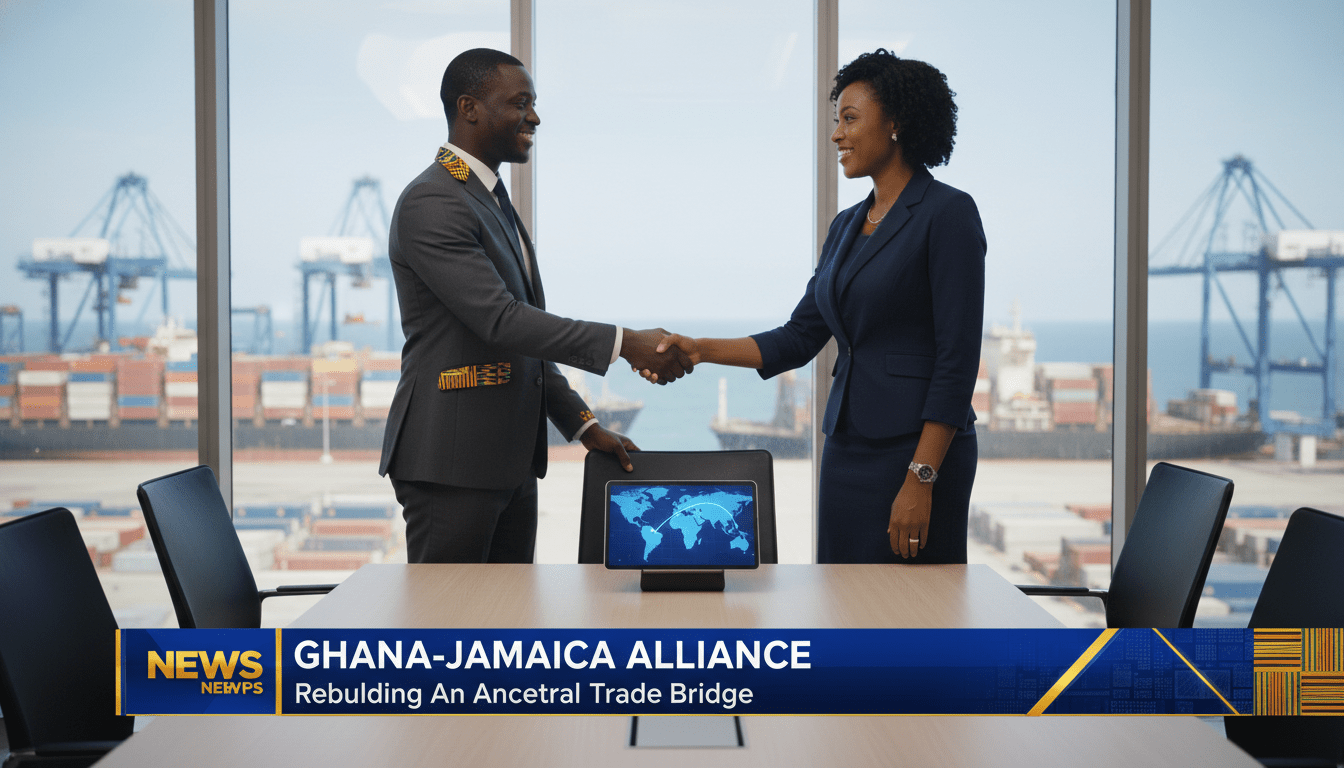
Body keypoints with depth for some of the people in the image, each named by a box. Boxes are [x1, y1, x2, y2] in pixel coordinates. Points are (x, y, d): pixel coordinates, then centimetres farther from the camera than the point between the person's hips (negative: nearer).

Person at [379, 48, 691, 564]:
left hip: (511, 463, 9)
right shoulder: (431, 204, -13)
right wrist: (623, 343, -24)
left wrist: (583, 425, 15)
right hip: (451, 463, -9)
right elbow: (499, 320, -22)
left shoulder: (493, 202, 19)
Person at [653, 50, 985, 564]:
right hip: (846, 447, 8)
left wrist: (921, 479, -19)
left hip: (916, 447, -7)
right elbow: (799, 339, 16)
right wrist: (701, 349, 4)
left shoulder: (947, 213, -9)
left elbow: (957, 358, -14)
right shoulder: (846, 227, 16)